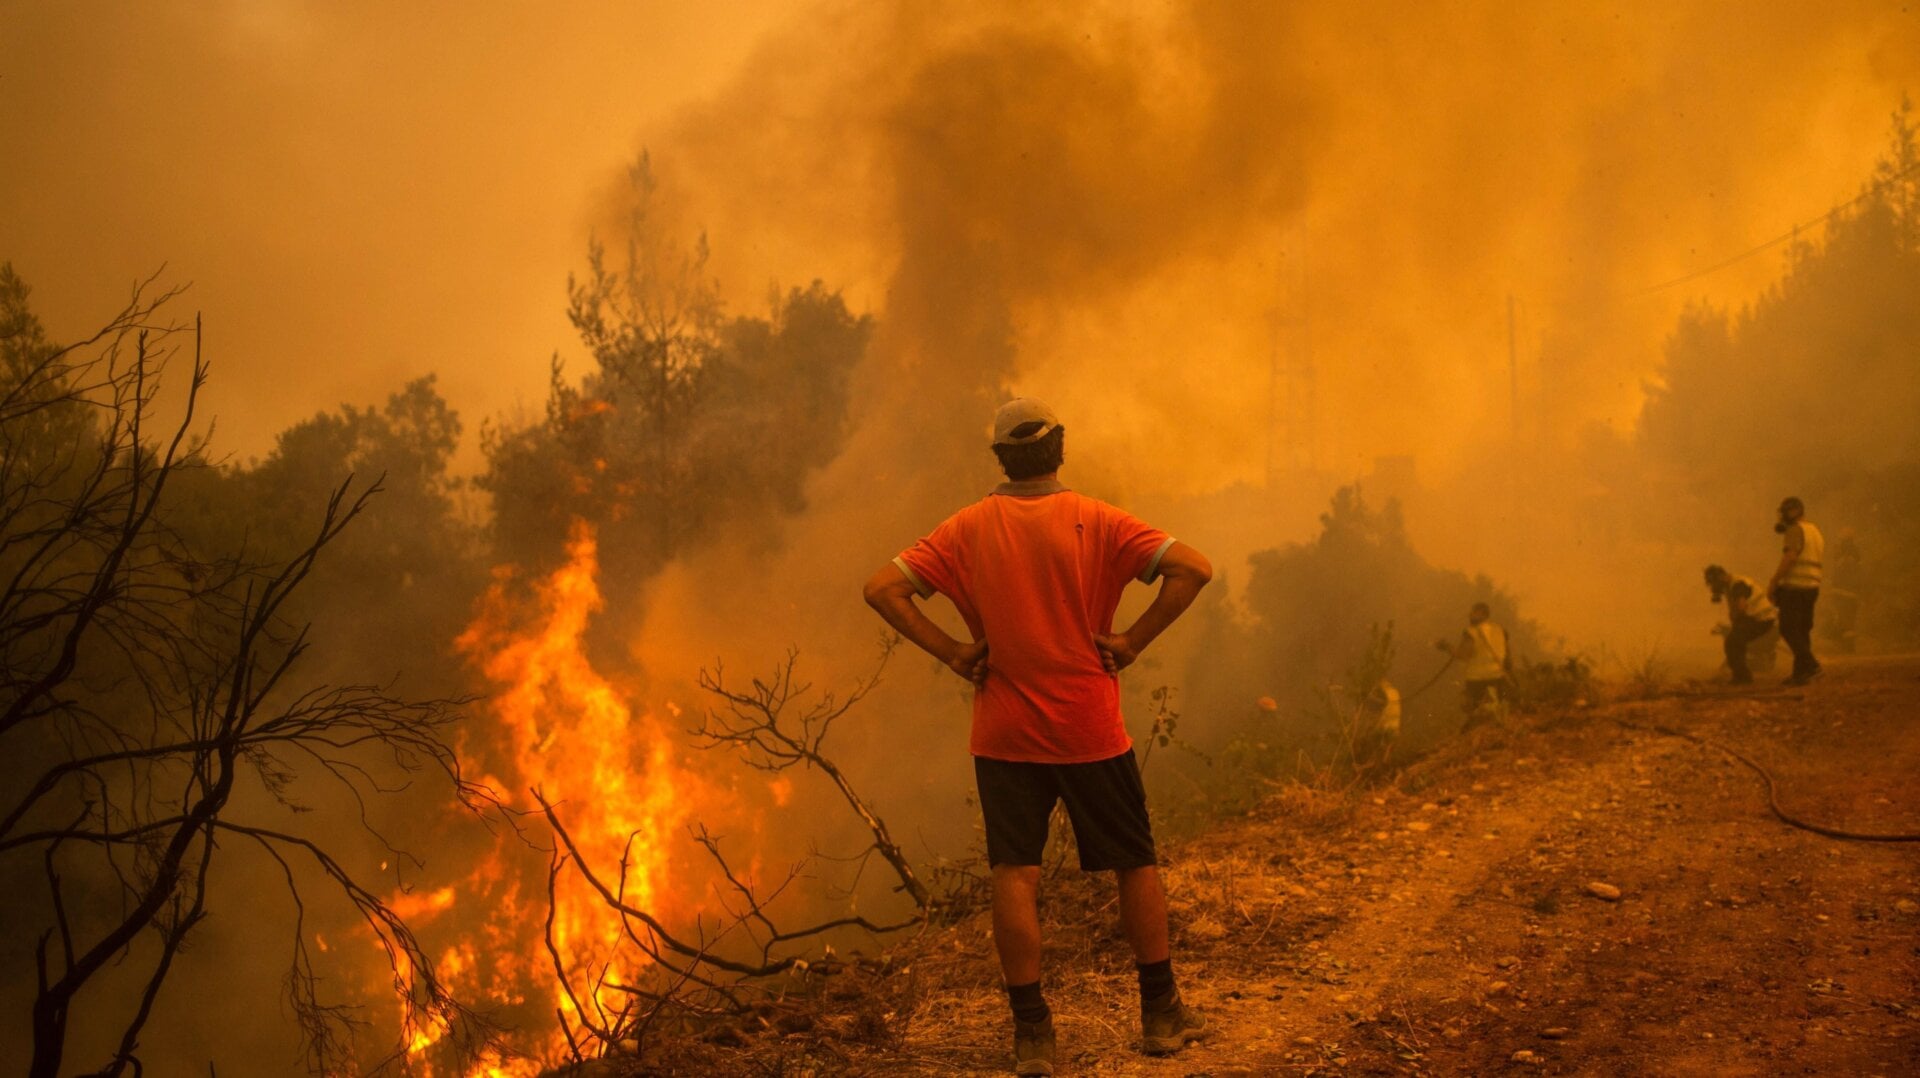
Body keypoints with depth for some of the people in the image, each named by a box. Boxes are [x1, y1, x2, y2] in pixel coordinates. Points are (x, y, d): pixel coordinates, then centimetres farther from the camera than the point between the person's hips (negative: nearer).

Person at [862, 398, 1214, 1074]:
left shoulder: (967, 529, -2)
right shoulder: (1094, 522, -6)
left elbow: (883, 589, -8)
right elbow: (1192, 569, -16)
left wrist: (951, 652, -5)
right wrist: (1133, 641, -10)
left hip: (1004, 734, 1)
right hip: (1090, 730, -1)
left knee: (1014, 875, 4)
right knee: (1136, 864, 13)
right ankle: (1161, 1013, 22)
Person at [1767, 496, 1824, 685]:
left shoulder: (1795, 530, -10)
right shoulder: (1815, 531, 20)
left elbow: (1789, 557, -19)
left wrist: (1773, 581, -15)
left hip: (1794, 586, -9)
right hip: (1812, 586, 9)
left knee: (1789, 629, -9)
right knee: (1802, 630, 11)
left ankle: (1810, 665, -19)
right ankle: (1800, 673, 10)